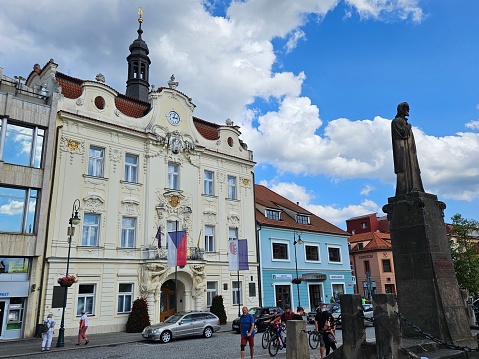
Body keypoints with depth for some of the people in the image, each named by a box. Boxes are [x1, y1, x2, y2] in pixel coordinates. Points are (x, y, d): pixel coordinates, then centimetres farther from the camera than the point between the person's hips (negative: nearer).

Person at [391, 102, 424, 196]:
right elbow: (401, 132, -15)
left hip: (408, 149, 9)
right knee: (403, 168, -16)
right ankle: (403, 191, -21)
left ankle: (413, 189, -4)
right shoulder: (396, 121, -1)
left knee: (411, 168, 0)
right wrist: (408, 127, 2)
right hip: (401, 148, -9)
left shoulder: (405, 122, 26)